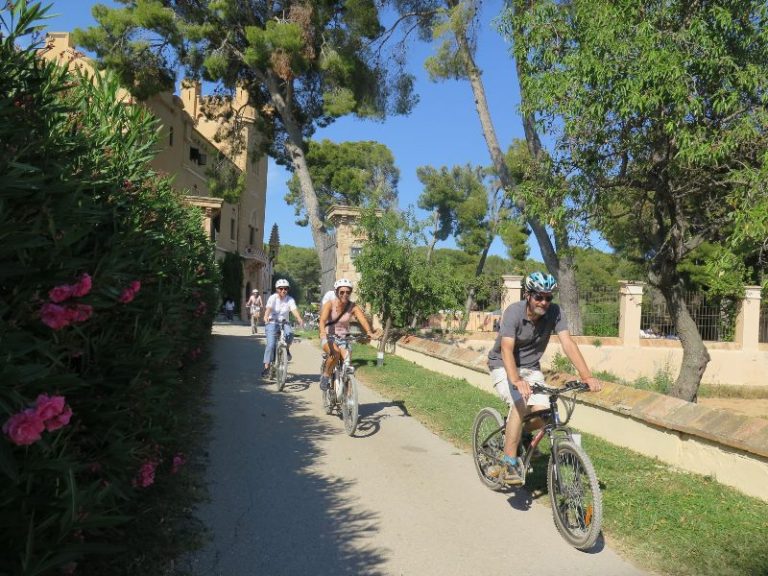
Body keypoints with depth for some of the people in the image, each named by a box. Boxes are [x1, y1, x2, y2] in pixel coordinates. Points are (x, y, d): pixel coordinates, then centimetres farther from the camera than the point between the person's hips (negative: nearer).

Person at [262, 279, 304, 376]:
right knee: (271, 344, -16)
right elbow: (268, 308, -26)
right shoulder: (272, 298, -9)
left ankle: (287, 350, 0)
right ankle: (267, 367, -7)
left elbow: (294, 310, -21)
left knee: (290, 334, -30)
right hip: (272, 323, -2)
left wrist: (299, 319, -42)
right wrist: (266, 317, -49)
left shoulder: (290, 300, -5)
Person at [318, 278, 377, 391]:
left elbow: (363, 319, -24)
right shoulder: (329, 304, -14)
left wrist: (369, 332, -44)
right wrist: (323, 332, -50)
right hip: (328, 337, -2)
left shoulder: (353, 307, -9)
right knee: (335, 353, -33)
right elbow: (322, 320, -30)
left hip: (344, 338, 2)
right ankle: (325, 375, -8)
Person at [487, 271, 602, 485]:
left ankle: (521, 435, 19)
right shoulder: (514, 312, -25)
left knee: (542, 413, -16)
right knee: (520, 405, -29)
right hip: (504, 367, -4)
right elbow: (506, 349, -36)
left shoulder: (555, 313, -14)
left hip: (531, 368, 4)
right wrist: (516, 381, -52)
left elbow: (568, 343, -22)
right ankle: (509, 463, -16)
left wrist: (587, 376, -35)